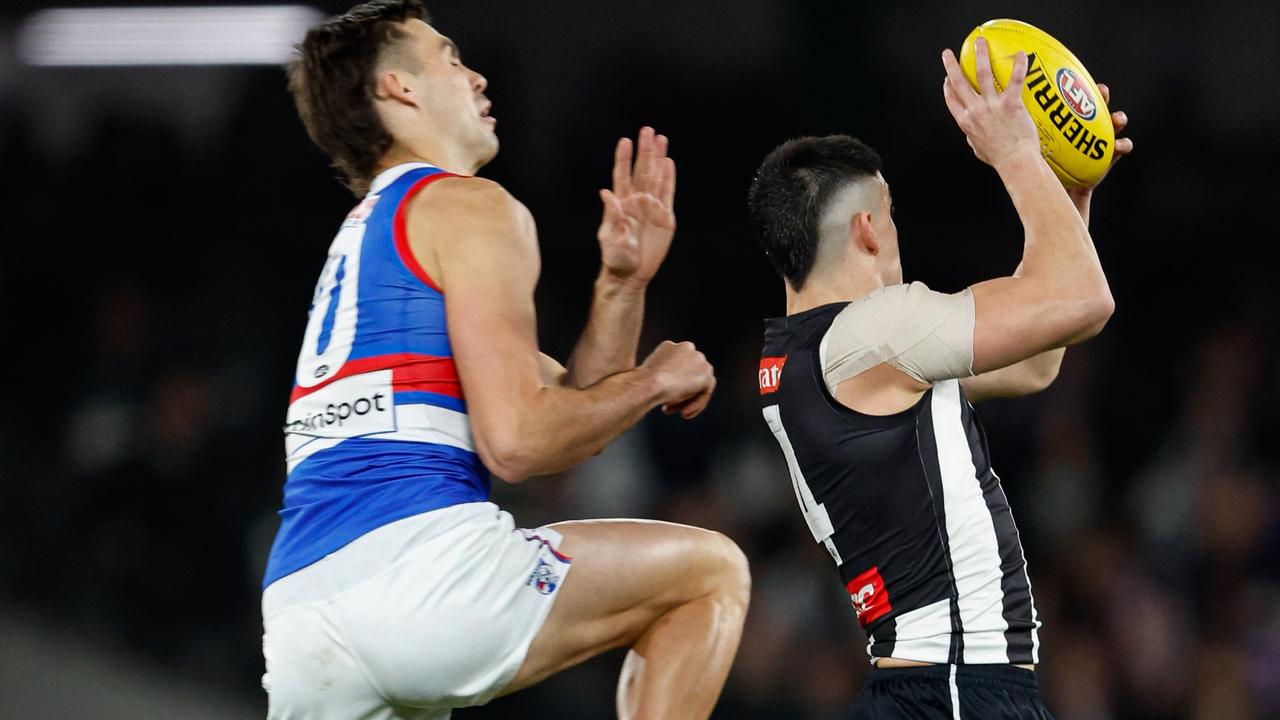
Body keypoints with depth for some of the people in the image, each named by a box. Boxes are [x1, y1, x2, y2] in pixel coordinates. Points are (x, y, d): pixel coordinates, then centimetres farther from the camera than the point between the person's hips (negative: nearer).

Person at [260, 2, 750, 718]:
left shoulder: (363, 236, 31)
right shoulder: (473, 208, 3)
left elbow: (563, 413, 29)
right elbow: (517, 440, -8)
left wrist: (622, 283, 22)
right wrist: (653, 381, 6)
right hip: (416, 560, -8)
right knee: (711, 572, 10)